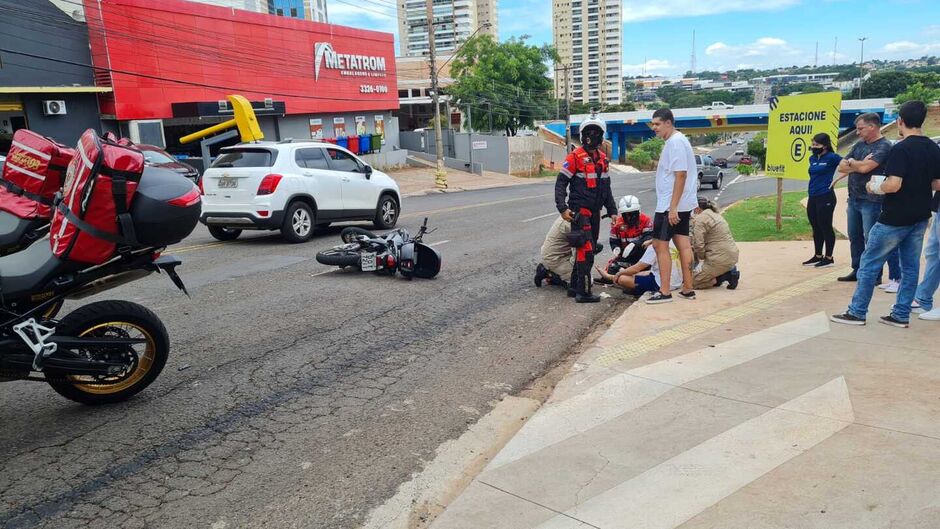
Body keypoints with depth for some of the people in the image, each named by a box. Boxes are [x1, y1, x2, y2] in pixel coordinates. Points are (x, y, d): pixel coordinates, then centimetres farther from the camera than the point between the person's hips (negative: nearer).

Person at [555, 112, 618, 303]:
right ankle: (583, 292, -8)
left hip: (595, 211, 8)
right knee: (586, 250, -11)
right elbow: (561, 183, -11)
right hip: (580, 210, -8)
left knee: (588, 249, 12)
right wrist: (562, 208, -21)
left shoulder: (603, 158, 13)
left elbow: (606, 187, 20)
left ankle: (574, 285, 23)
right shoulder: (575, 157, -9)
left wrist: (612, 211, 17)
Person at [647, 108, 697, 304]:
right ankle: (687, 289, 17)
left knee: (660, 245, -5)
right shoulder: (676, 141, 16)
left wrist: (672, 207, -24)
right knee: (683, 244, 11)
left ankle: (665, 292, 0)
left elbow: (680, 175, -22)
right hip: (683, 205, 10)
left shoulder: (675, 142, -16)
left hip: (670, 206, -10)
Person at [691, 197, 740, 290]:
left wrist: (701, 258, 1)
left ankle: (726, 276, -8)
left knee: (692, 281, 0)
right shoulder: (715, 214, 18)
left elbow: (698, 244, -17)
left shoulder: (700, 219, -11)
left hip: (720, 259, -9)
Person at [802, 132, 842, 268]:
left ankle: (829, 258, 9)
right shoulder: (812, 159, 13)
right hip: (812, 198, 7)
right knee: (816, 228, 13)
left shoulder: (832, 158, -8)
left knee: (825, 227, 0)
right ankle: (818, 256, 24)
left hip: (826, 197, -7)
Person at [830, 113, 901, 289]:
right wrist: (858, 164, -10)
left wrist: (851, 162, -3)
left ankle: (874, 276, 4)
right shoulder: (859, 145, 13)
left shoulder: (884, 146, -10)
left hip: (871, 201, -8)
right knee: (855, 236, 14)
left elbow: (865, 167, -22)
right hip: (853, 198, 8)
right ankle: (858, 271, 25)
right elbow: (842, 167, 8)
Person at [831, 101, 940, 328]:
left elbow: (893, 184, -24)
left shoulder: (901, 149, -17)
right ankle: (901, 315, 16)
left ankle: (857, 312, 6)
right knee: (910, 267, 11)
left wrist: (874, 186, -6)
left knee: (869, 264, 1)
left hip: (895, 219, -7)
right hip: (919, 218, 8)